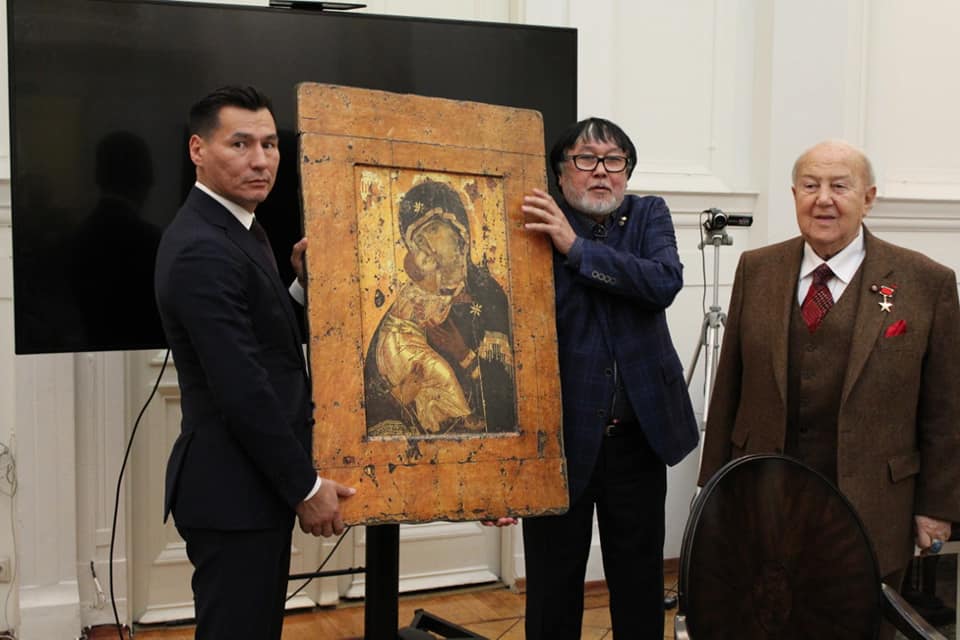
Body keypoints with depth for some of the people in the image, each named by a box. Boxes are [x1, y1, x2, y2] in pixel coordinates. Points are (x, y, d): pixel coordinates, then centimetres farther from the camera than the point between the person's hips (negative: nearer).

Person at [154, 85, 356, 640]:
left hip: (255, 480, 10)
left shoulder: (234, 228, 11)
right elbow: (242, 390, -24)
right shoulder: (202, 249, -21)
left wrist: (303, 281, -1)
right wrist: (306, 486, -16)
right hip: (234, 490, -10)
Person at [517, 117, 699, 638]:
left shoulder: (649, 216, 6)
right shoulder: (535, 230, -5)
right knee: (553, 592, 7)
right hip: (562, 438, -2)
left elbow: (665, 282, -14)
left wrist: (576, 247, -21)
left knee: (640, 586, 14)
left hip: (639, 435, 3)